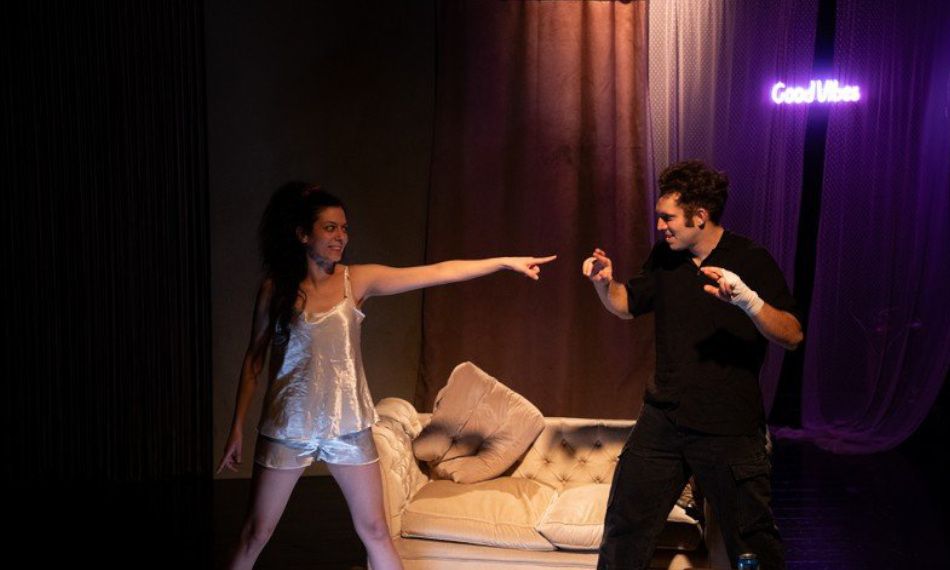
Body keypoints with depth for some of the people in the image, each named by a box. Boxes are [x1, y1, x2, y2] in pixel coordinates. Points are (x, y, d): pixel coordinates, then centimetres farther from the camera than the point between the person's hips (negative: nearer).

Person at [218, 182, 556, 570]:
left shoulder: (358, 280, -3)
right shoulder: (276, 287, -6)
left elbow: (438, 273, -6)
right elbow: (254, 359, 0)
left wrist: (506, 262, -11)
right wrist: (237, 428, -1)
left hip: (348, 425, 2)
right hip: (288, 425, -1)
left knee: (374, 530, 8)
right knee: (257, 533, 7)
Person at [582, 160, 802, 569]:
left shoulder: (751, 261, -11)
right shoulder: (664, 258, 5)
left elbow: (792, 335, -18)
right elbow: (628, 305, 19)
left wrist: (747, 300, -36)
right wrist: (604, 284, -3)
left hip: (730, 428, -5)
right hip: (663, 418, 5)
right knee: (624, 529, 10)